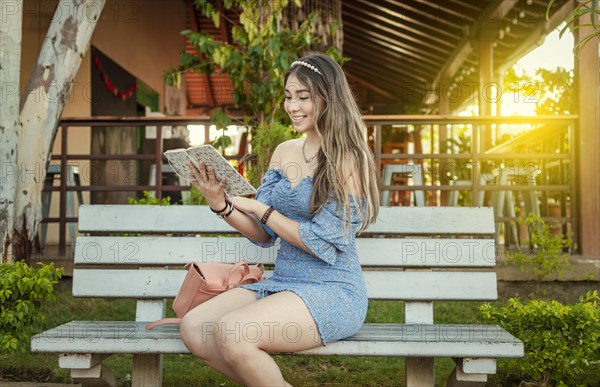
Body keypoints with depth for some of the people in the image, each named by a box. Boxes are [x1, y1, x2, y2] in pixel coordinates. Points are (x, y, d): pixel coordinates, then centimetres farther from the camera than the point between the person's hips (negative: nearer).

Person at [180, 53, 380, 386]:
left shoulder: (346, 160, -11)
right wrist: (221, 205, -7)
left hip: (333, 292, -7)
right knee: (193, 327, -12)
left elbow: (325, 243, -15)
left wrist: (261, 209, -13)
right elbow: (264, 235, 9)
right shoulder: (284, 151, 9)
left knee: (232, 333, -28)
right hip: (282, 283, 7)